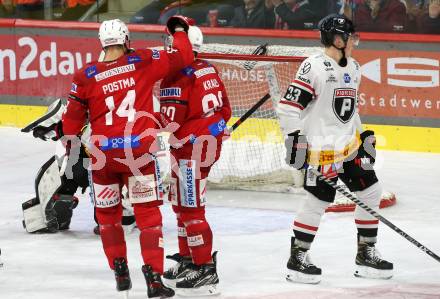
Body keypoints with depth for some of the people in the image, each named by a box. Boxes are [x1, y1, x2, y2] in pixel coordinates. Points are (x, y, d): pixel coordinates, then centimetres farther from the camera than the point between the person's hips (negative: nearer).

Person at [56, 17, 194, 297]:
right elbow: (183, 58, 1)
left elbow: (73, 118, 4)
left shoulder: (86, 76, -3)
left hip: (103, 155, 1)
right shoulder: (143, 61, -5)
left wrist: (71, 147, 19)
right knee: (148, 212, 3)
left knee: (107, 213, 20)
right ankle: (153, 276, -5)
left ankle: (120, 271, 25)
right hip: (139, 149, -1)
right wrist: (179, 30, 18)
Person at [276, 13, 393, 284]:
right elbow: (289, 106, -18)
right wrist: (295, 140, -20)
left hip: (351, 147, 9)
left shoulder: (353, 68, 11)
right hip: (322, 149, -9)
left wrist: (364, 135, 21)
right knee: (318, 202, -8)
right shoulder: (314, 67, -17)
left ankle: (366, 254, 21)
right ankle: (297, 259, 6)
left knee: (371, 193, 9)